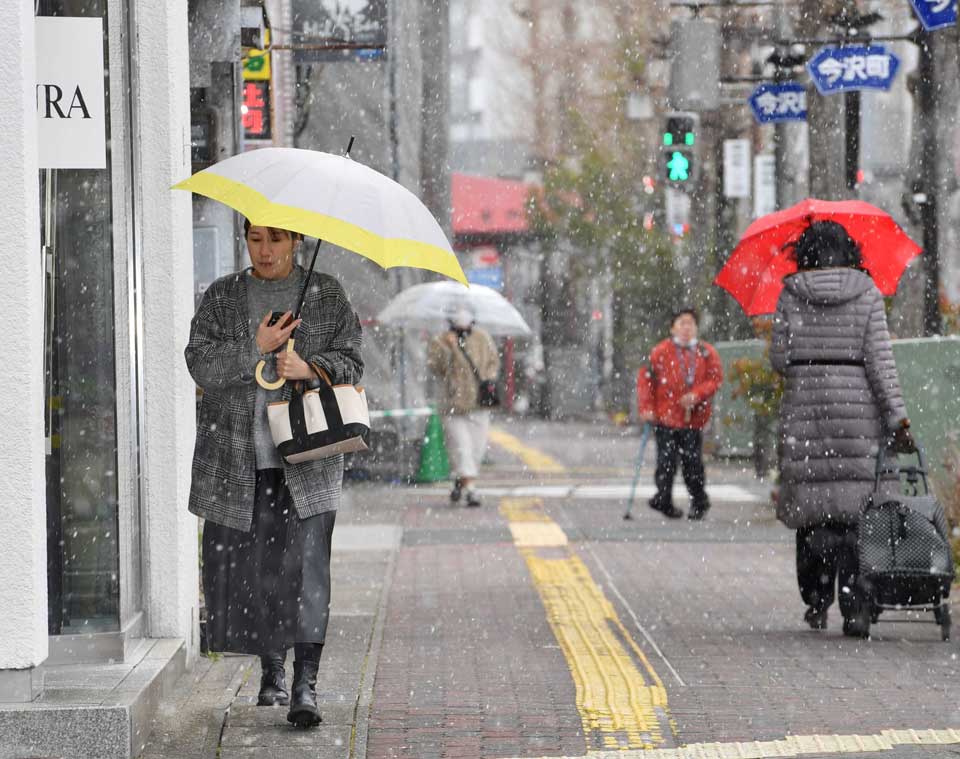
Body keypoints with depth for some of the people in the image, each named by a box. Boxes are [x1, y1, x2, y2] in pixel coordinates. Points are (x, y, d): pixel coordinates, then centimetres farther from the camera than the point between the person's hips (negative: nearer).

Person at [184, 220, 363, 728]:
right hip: (237, 458, 2)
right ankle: (271, 668, 22)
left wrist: (309, 368, -14)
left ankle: (305, 685, -13)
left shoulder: (327, 295, 9)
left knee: (305, 566, -12)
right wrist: (255, 348, -14)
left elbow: (351, 361, 5)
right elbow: (200, 363, -1)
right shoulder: (221, 298, 10)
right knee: (246, 566, 3)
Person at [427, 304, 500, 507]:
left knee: (477, 447, 7)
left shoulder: (482, 338, 5)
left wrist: (489, 380, -2)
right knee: (461, 447, -10)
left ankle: (459, 481, 28)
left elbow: (493, 361, 14)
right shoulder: (440, 342, -5)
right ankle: (470, 490, -12)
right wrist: (448, 348, -27)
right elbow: (435, 367, -17)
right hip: (454, 404, -4)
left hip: (479, 403, 4)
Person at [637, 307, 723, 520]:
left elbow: (716, 378, 4)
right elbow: (645, 379, 0)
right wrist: (646, 408, -7)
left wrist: (697, 395, -12)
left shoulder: (707, 353, 6)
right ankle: (664, 501, 11)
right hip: (666, 416, -1)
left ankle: (699, 504, 16)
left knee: (693, 462, 3)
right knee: (667, 462, -2)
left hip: (694, 417, 1)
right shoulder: (661, 351, 0)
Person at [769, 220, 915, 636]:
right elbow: (880, 359, -6)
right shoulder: (867, 293, 1)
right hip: (858, 407, 0)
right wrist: (897, 417, -7)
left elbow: (779, 358, 0)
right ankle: (853, 608, -4)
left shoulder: (791, 294, 2)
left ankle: (817, 601, 3)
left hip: (804, 407, 1)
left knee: (811, 508, 9)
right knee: (854, 510, 1)